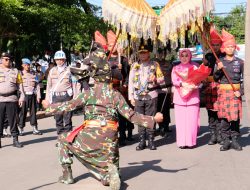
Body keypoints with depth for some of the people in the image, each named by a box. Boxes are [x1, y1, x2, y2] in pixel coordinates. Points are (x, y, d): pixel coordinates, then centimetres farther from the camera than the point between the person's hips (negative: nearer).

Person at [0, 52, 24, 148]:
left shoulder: (15, 71, 12)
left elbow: (20, 85, 12)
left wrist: (21, 97, 3)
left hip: (12, 99, 1)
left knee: (13, 120, 3)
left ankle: (15, 140, 9)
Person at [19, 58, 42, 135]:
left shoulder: (33, 74, 12)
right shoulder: (20, 74, 2)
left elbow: (37, 85, 13)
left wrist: (38, 96, 6)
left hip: (32, 95, 3)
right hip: (24, 95, -3)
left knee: (33, 112, 6)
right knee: (23, 112, -3)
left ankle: (35, 129, 10)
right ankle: (21, 129, 5)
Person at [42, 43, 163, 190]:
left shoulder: (89, 93, 5)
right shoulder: (116, 95, 7)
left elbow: (69, 105, 9)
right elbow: (131, 115, 0)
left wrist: (49, 106, 23)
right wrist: (153, 120, 6)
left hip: (90, 134, -1)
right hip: (110, 137, 2)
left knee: (63, 139, 26)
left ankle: (67, 175, 19)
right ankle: (111, 172, -19)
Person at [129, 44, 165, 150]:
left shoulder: (155, 65, 9)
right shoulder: (134, 66, 11)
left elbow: (162, 80, 10)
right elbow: (131, 82, 10)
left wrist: (156, 79, -13)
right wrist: (131, 97, 3)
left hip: (151, 96, -1)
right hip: (138, 97, 1)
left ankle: (151, 141, 7)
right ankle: (142, 141, 8)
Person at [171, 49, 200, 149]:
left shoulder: (195, 66, 12)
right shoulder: (176, 68, 14)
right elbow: (174, 81, 1)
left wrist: (194, 85, -14)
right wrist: (183, 84, -17)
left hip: (193, 96, -1)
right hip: (179, 97, 1)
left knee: (192, 120, -5)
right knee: (180, 120, -4)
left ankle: (191, 141, 1)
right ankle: (181, 142, 1)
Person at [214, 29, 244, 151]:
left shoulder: (240, 62, 4)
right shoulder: (220, 62, 5)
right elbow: (215, 78, 5)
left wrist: (241, 92, -7)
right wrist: (219, 69, -13)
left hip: (236, 92, 0)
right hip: (223, 92, 0)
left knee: (235, 117, 1)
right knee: (224, 117, -1)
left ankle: (235, 140, 10)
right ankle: (226, 141, 7)